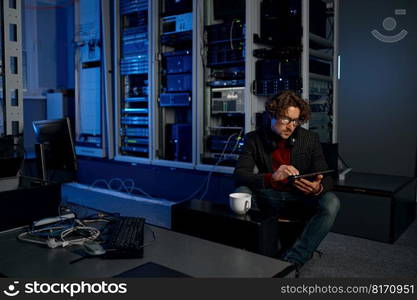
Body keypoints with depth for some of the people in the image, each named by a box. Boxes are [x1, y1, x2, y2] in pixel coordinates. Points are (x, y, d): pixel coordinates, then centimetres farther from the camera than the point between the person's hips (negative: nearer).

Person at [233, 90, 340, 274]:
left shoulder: (310, 139, -3)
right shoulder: (254, 139, -6)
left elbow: (326, 178, -3)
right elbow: (239, 175, -18)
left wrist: (318, 188, -31)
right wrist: (271, 177, -39)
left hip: (299, 199, 1)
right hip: (267, 198, -1)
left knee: (331, 202, -28)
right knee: (242, 193, -30)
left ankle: (292, 260, -28)